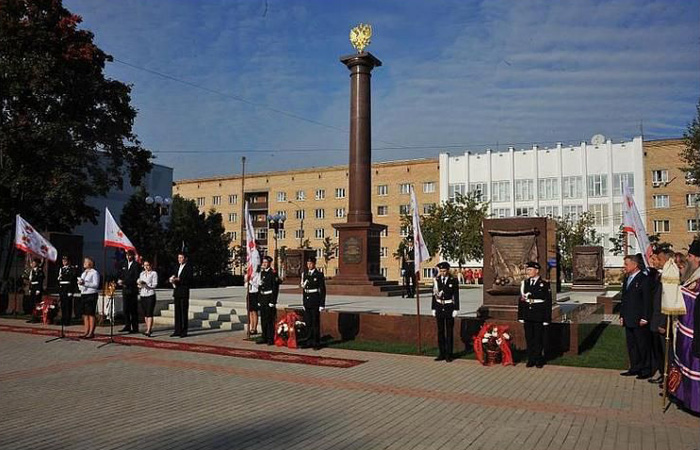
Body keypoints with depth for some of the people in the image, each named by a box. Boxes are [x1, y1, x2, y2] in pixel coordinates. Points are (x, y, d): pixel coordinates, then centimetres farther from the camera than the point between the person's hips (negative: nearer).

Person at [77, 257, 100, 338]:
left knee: (91, 314, -6)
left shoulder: (94, 272, -5)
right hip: (83, 294, 8)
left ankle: (91, 332, -3)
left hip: (91, 294, -8)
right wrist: (80, 283, -1)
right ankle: (86, 331, 14)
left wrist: (85, 283, -20)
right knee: (85, 314, 8)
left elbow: (96, 284, -14)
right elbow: (80, 284, 22)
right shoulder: (83, 273, 20)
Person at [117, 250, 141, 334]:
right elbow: (121, 275, 20)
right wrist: (119, 281, -1)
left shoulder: (136, 265, -6)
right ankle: (127, 326, 18)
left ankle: (135, 328, 1)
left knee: (133, 310, -3)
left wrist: (125, 282, -15)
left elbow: (136, 278, -13)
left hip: (132, 290, -6)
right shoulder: (124, 264, 15)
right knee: (126, 309, 9)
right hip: (125, 290, 6)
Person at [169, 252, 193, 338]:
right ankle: (177, 331, 15)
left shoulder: (188, 267, -7)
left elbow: (189, 280, -14)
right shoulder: (178, 267, 17)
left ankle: (184, 331, 1)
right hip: (177, 292, 7)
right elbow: (174, 276, 20)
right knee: (177, 312, 10)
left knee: (184, 312, -4)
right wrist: (172, 279, -2)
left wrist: (179, 280, -19)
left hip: (184, 293, -7)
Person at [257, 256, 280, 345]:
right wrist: (259, 300, 14)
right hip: (262, 299, 8)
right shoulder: (262, 272, 15)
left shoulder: (273, 273, -9)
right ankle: (264, 338, 20)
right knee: (263, 320, 11)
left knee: (270, 320, -5)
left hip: (269, 299, -8)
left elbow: (275, 288, -13)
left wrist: (272, 302, -17)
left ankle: (271, 339, 0)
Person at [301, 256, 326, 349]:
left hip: (315, 301, -5)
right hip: (307, 301, 5)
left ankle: (317, 343, 4)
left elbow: (322, 290, -6)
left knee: (315, 322, -2)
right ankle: (310, 341, 20)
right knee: (307, 322, 9)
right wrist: (304, 302, 13)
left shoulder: (319, 274, -5)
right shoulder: (305, 274, 12)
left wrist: (322, 304, -10)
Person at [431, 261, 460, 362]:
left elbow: (456, 296, -3)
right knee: (440, 331, 8)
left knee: (449, 332, 3)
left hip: (449, 308, -3)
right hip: (439, 308, 3)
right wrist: (433, 309, 5)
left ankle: (449, 355, 10)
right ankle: (441, 354, 16)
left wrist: (455, 309, -7)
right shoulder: (436, 280, 4)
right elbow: (434, 295, 7)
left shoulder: (454, 280, -3)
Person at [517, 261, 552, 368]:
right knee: (529, 338, 8)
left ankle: (539, 360, 17)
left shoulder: (544, 284, -5)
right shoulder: (524, 283, 7)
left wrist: (547, 318, -8)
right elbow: (521, 300, 9)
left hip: (538, 317, -4)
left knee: (539, 338, 4)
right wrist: (520, 316, 7)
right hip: (527, 317, 4)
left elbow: (548, 302, -5)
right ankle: (531, 359, 19)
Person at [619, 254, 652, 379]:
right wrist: (622, 315, 14)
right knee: (631, 346, 13)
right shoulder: (626, 279, 14)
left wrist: (645, 318, -16)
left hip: (640, 321, -8)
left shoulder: (644, 279, -11)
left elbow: (647, 301, -14)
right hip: (628, 320, 8)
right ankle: (635, 368, 23)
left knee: (643, 346, 3)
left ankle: (646, 370, 13)